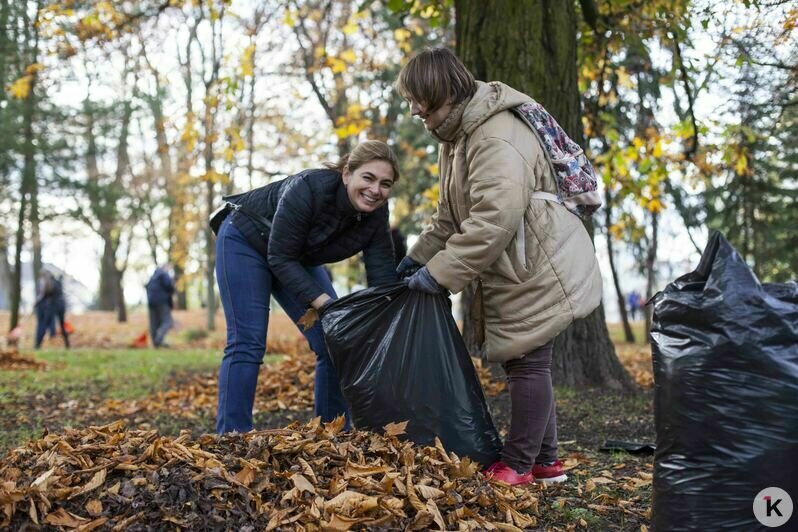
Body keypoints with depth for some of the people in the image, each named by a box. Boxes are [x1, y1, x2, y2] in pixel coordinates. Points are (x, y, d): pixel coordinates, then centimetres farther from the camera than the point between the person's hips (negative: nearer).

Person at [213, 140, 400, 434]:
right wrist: (323, 302, -36)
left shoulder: (376, 215, -19)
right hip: (245, 242, -6)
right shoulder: (308, 189, -36)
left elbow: (383, 279, -18)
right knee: (247, 344, -13)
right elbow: (280, 258, -30)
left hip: (297, 259, 6)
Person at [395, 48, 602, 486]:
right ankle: (545, 461, 24)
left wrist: (441, 272, -26)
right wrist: (420, 256, 14)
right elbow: (452, 214, 21)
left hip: (540, 271, -11)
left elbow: (495, 220, -31)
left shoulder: (497, 139, -22)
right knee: (521, 362, 14)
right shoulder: (458, 135, 12)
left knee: (527, 362, -4)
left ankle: (518, 466, 7)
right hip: (519, 272, 11)